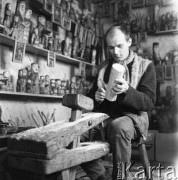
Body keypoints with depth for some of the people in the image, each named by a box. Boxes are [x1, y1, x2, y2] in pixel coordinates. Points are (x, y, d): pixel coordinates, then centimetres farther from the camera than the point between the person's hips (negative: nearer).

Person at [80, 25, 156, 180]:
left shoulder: (145, 65, 4)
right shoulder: (104, 67, 16)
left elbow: (149, 102, -6)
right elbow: (91, 95, 20)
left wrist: (127, 91, -25)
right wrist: (96, 97, -6)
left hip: (132, 117, -4)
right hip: (104, 117, 4)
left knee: (119, 126, -39)